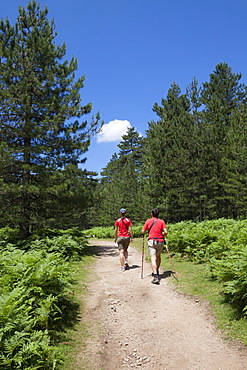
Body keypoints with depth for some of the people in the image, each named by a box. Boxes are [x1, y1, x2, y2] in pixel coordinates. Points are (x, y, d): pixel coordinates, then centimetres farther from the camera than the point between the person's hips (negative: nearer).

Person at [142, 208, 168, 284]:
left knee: (153, 258, -10)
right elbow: (166, 232, -4)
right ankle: (156, 272, 36)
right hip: (160, 241, 3)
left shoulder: (148, 221, 3)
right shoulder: (162, 221, 6)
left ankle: (155, 277, -23)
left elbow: (143, 231, 3)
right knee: (158, 256, 24)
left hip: (152, 241, -3)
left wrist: (144, 234, 25)